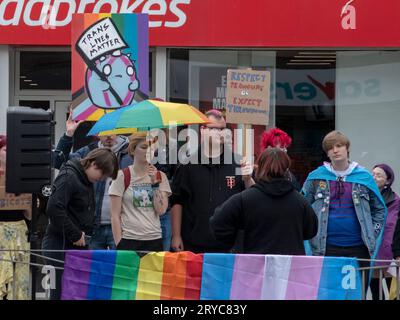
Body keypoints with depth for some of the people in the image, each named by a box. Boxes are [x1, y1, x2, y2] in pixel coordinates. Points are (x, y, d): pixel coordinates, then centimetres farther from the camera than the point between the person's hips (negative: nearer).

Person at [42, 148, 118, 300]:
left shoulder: (86, 180, 13)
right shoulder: (68, 177, -15)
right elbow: (54, 209, -25)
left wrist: (85, 233, 3)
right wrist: (75, 235, -18)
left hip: (78, 244, 9)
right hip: (60, 244, -9)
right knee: (61, 292, -5)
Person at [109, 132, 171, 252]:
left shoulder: (160, 176, 9)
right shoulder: (122, 176, -2)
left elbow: (161, 210, -1)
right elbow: (115, 215, -3)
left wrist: (154, 182, -8)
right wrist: (119, 244, -8)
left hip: (154, 240, 3)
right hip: (129, 240, -3)